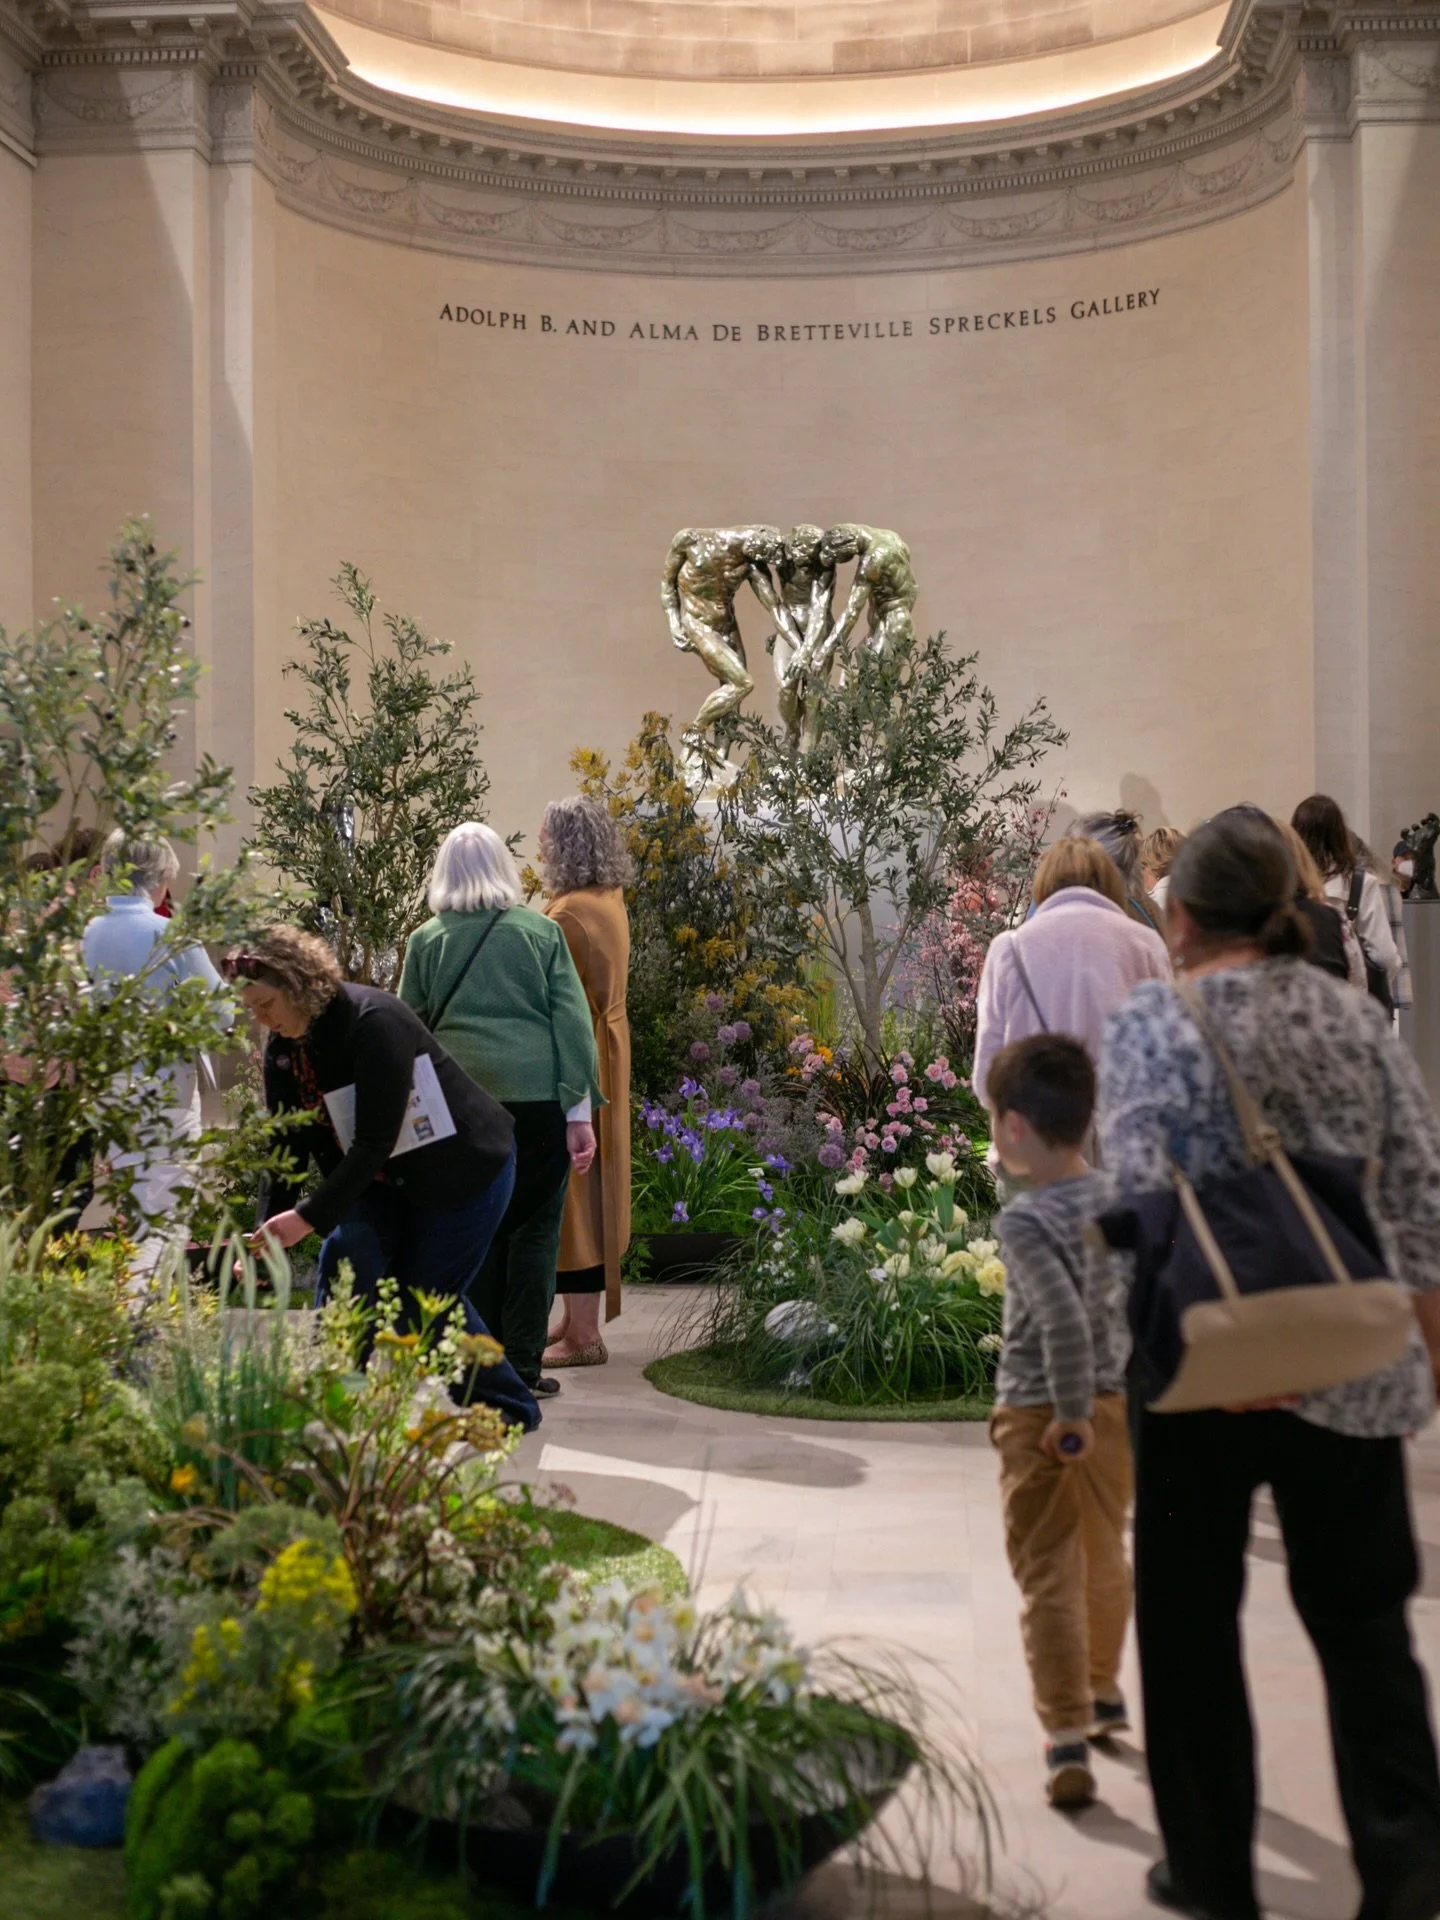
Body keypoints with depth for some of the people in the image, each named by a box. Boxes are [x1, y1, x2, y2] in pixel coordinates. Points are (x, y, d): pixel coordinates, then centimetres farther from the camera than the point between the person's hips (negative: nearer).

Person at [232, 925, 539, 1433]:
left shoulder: (373, 1020, -29)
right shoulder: (282, 1048, -4)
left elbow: (375, 1139, -31)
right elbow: (285, 1146, -2)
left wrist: (310, 1217, -32)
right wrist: (269, 1231, -14)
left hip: (466, 1168, -7)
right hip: (383, 1178, 7)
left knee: (425, 1297, -2)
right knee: (345, 1264, -15)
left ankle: (510, 1408, 18)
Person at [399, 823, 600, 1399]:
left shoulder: (426, 940, 5)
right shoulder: (541, 931, 3)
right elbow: (573, 1023, -1)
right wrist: (579, 1112, 0)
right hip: (537, 1096, -1)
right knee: (533, 1229, 6)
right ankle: (522, 1365, 6)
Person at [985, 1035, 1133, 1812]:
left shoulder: (1024, 1221, -21)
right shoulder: (1121, 1200, -1)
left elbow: (1063, 1320, -30)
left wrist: (1070, 1416, -18)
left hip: (1042, 1418, -7)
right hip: (1119, 1404, 7)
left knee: (1049, 1580, 1)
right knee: (1104, 1559, 24)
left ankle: (1067, 1741, -3)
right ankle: (1103, 1693, 43)